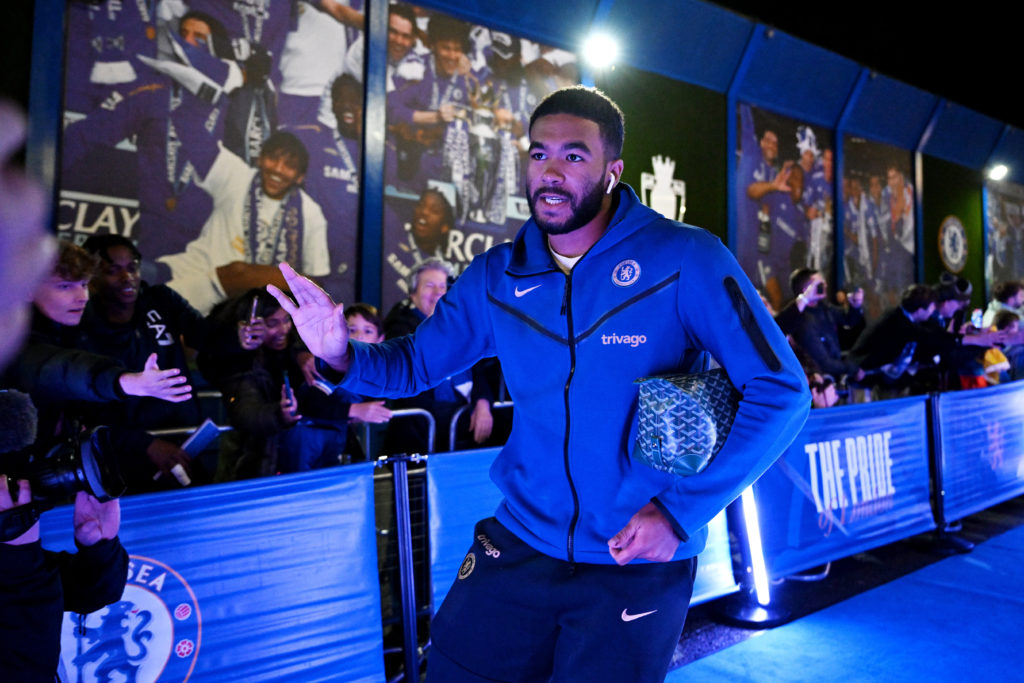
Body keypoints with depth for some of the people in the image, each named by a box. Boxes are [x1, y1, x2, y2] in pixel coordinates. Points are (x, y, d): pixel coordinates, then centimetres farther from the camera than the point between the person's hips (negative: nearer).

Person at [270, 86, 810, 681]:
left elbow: (780, 391, -14)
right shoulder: (498, 276, 0)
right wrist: (342, 354, -15)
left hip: (640, 566, -3)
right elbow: (414, 365, 7)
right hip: (521, 543, 4)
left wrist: (681, 511, -19)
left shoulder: (685, 259, -14)